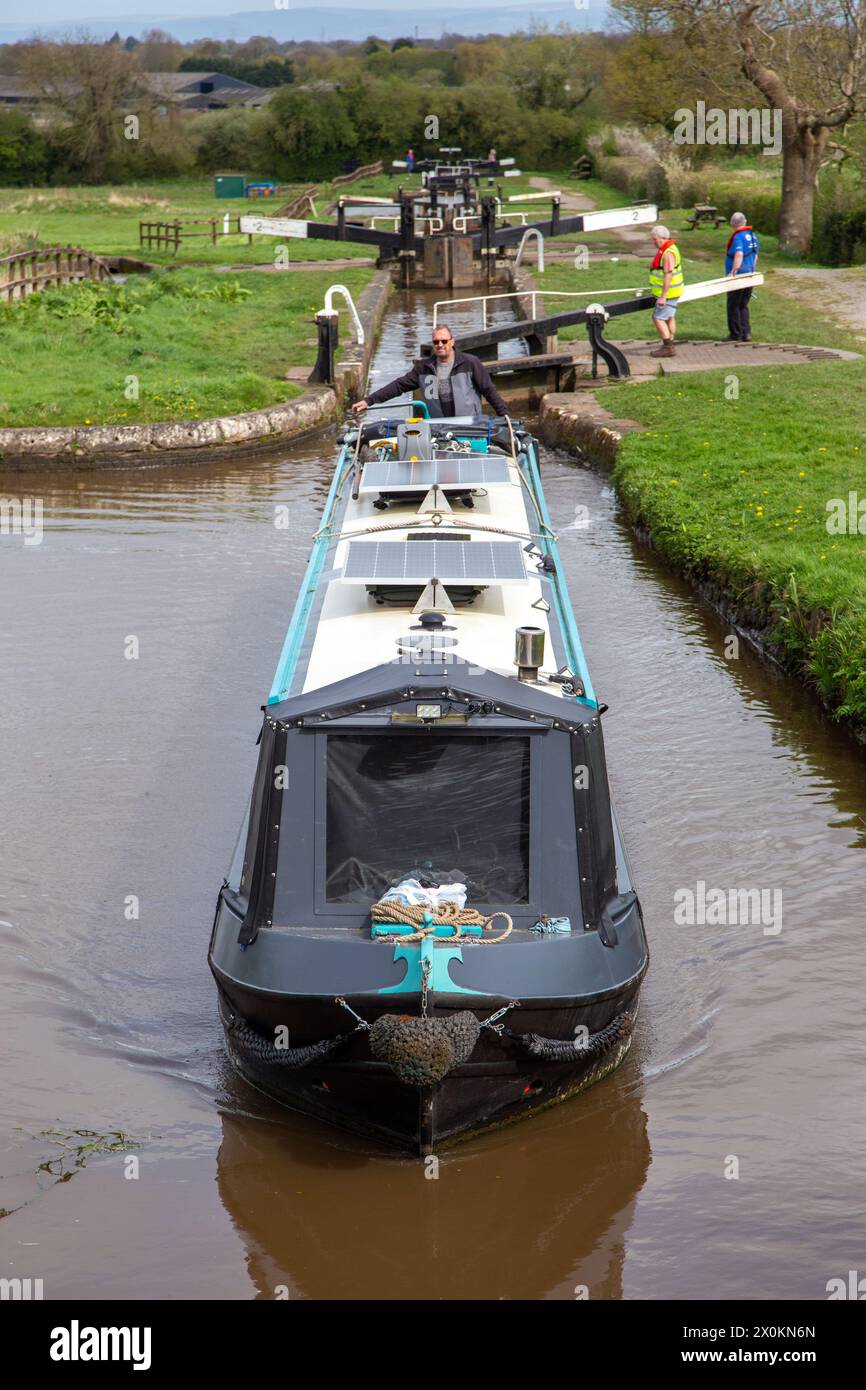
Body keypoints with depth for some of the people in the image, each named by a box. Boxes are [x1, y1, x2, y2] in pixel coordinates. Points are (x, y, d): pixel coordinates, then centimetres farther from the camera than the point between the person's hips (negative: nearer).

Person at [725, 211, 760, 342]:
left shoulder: (738, 237, -16)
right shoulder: (753, 235, 10)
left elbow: (739, 255, -30)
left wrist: (734, 271, -30)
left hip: (738, 277, -8)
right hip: (749, 275, 8)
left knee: (733, 306, 2)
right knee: (743, 305, 16)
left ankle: (736, 335, 4)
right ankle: (746, 333, 11)